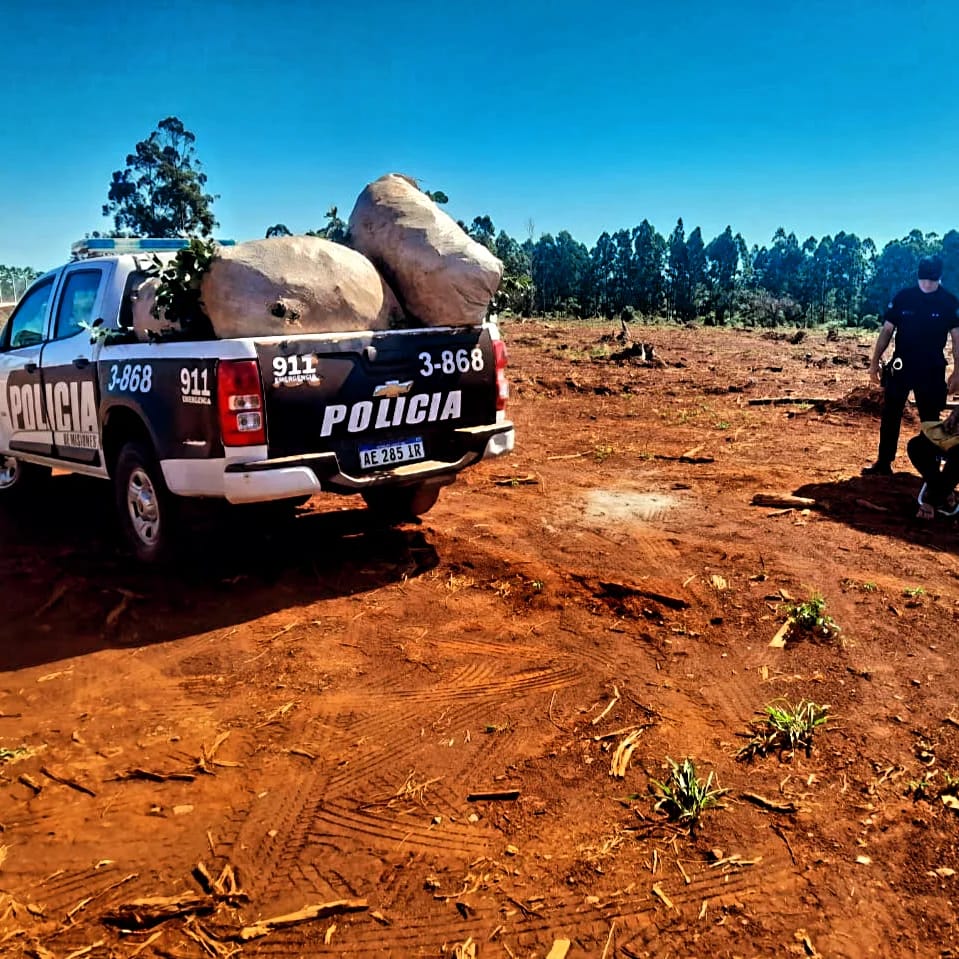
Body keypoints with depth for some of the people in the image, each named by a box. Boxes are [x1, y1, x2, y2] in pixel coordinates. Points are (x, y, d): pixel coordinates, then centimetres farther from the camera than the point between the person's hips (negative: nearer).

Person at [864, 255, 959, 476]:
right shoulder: (903, 297, -2)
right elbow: (887, 330, 3)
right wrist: (874, 363, 1)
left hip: (932, 371, -1)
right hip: (900, 367, 2)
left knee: (930, 420, 5)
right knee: (890, 416, 5)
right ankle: (883, 464, 15)